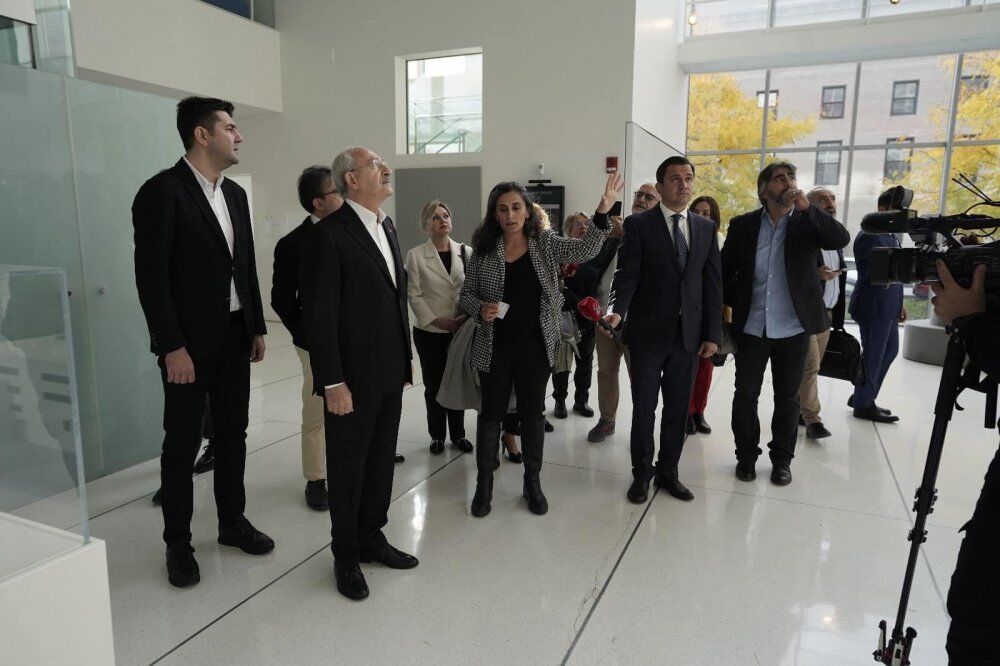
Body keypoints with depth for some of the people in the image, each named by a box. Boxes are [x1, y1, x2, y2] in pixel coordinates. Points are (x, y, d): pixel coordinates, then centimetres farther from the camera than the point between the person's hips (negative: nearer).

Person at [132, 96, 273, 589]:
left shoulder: (235, 194, 11)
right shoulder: (162, 191, -11)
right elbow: (151, 275, -15)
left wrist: (257, 328, 11)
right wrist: (172, 346, -18)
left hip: (234, 336, 7)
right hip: (188, 342, -6)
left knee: (232, 432, 14)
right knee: (183, 441, 5)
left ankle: (232, 521, 30)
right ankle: (178, 543, 20)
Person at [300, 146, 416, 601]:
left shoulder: (387, 228, 12)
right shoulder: (329, 234, -14)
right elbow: (319, 314, -16)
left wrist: (406, 358, 15)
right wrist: (332, 382, -18)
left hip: (390, 374, 7)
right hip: (353, 376, -7)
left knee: (381, 461, 17)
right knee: (347, 468, 8)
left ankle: (372, 538, 35)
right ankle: (346, 556, 26)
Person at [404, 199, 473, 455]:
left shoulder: (465, 252, 2)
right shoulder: (415, 255, -4)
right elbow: (414, 295, -7)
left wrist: (468, 315, -14)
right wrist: (437, 321, -14)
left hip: (461, 331, 2)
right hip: (430, 332, -2)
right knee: (434, 386, 8)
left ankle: (458, 434, 25)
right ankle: (437, 436, 24)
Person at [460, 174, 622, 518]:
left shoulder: (546, 242, -1)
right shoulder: (483, 249, -1)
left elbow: (584, 250, -16)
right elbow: (466, 295, 4)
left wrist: (602, 212, -29)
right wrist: (481, 309, -18)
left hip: (536, 347, 1)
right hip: (494, 348, 0)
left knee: (533, 413, 12)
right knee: (491, 413, 9)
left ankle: (532, 482, 28)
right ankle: (484, 482, 25)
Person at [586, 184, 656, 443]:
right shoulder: (616, 227, 12)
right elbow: (596, 261, 6)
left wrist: (625, 234, -21)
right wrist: (610, 236, -9)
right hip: (605, 312, 5)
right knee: (606, 371, 14)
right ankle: (607, 420, 27)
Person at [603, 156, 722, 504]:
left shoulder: (706, 227, 8)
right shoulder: (638, 224, -4)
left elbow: (712, 282, 7)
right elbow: (627, 275, -11)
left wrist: (713, 334, 3)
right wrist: (616, 311, -30)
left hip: (688, 334, 4)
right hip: (648, 332, -3)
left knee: (678, 408, 11)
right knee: (644, 408, 7)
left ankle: (668, 471, 27)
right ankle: (642, 473, 23)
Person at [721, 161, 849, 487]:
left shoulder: (807, 223, 0)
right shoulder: (743, 225, 1)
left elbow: (841, 240, -17)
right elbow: (724, 270, 8)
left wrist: (808, 208, -25)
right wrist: (736, 304, 2)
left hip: (793, 328, 0)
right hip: (751, 327, 0)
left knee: (787, 398, 10)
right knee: (745, 395, 7)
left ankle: (782, 460, 26)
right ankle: (746, 456, 24)